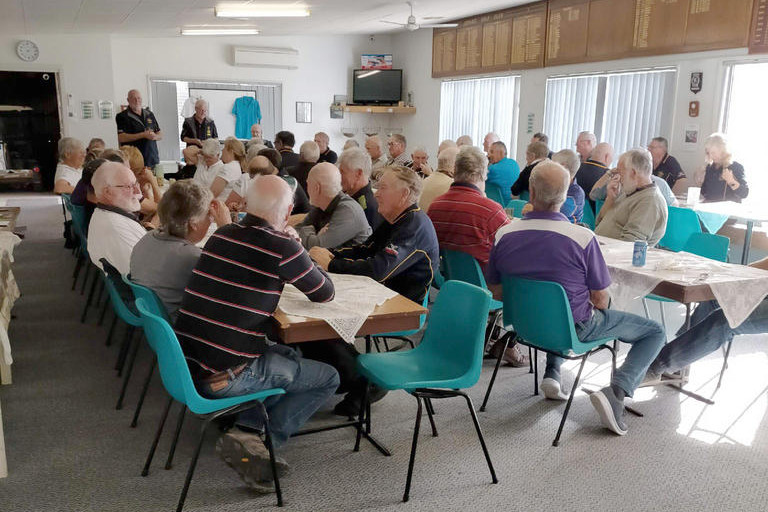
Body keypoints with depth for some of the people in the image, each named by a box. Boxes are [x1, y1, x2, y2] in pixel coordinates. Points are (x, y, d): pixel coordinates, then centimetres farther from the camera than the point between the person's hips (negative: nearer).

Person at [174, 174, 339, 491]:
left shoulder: (221, 236, 6)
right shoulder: (281, 247, -13)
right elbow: (325, 294, 2)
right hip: (223, 380, -7)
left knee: (288, 355, 29)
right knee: (328, 378, 10)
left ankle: (246, 427, 13)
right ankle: (259, 442, 0)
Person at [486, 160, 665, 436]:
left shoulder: (504, 235, -12)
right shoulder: (583, 238, -24)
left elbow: (497, 293, -1)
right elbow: (601, 301, -14)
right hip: (574, 329, -5)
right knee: (654, 332, 11)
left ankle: (552, 374, 24)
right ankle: (616, 392, -7)